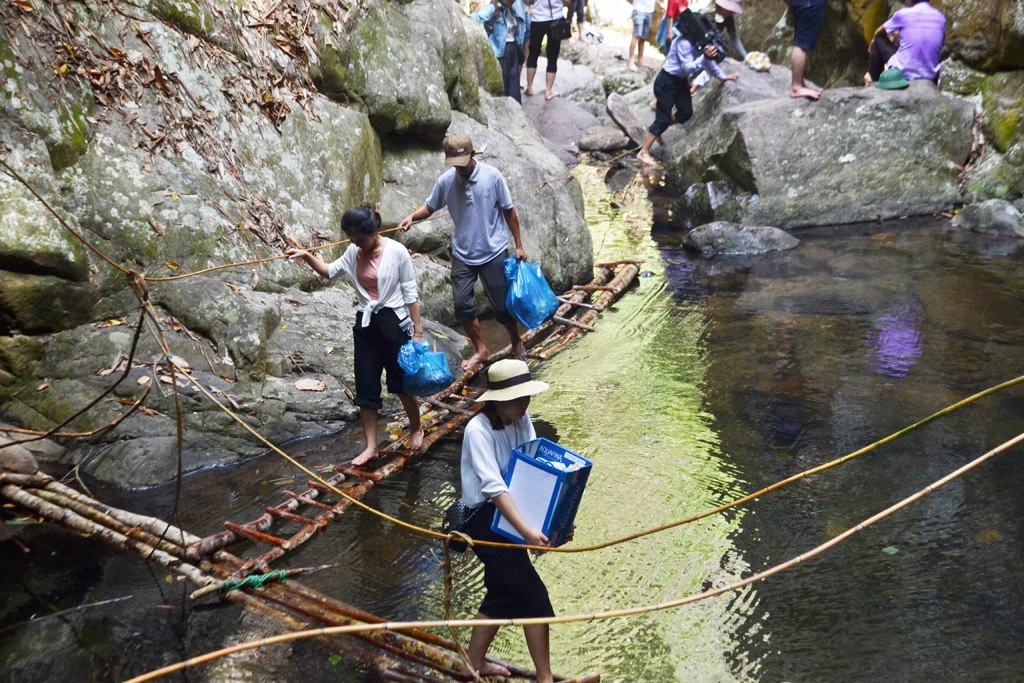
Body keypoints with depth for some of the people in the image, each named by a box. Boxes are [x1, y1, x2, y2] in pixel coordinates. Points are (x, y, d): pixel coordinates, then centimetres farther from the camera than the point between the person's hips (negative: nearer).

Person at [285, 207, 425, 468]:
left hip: (393, 322, -5)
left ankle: (416, 429, 34)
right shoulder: (354, 252, 2)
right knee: (365, 386, 6)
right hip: (365, 324, 5)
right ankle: (371, 447, 15)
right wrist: (307, 256, 1)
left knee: (401, 382, 8)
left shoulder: (397, 252, -13)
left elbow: (410, 294, -10)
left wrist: (418, 331, -9)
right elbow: (330, 271, 18)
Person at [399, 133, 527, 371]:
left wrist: (518, 245, -3)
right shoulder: (445, 181, -5)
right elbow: (430, 206, 8)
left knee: (502, 303, 6)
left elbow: (509, 211, -4)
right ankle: (481, 351, 21)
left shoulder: (492, 176, -12)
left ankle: (517, 344, 31)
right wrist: (412, 216, -13)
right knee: (462, 303, 3)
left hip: (493, 252, -3)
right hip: (462, 253, 3)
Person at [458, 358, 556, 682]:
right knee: (532, 595, -6)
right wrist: (526, 530, -39)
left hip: (507, 513, 8)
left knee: (503, 592, 19)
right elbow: (494, 486, -31)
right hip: (485, 519, -8)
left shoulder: (521, 420, -2)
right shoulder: (478, 430, -24)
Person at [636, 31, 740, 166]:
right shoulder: (684, 41, -25)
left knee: (686, 112, 0)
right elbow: (687, 68, -29)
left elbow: (709, 61, 15)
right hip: (667, 81, -8)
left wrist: (723, 76, 14)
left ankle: (656, 130, 22)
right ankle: (643, 152, -2)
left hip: (681, 81, 8)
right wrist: (705, 57, -41)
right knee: (663, 119, -9)